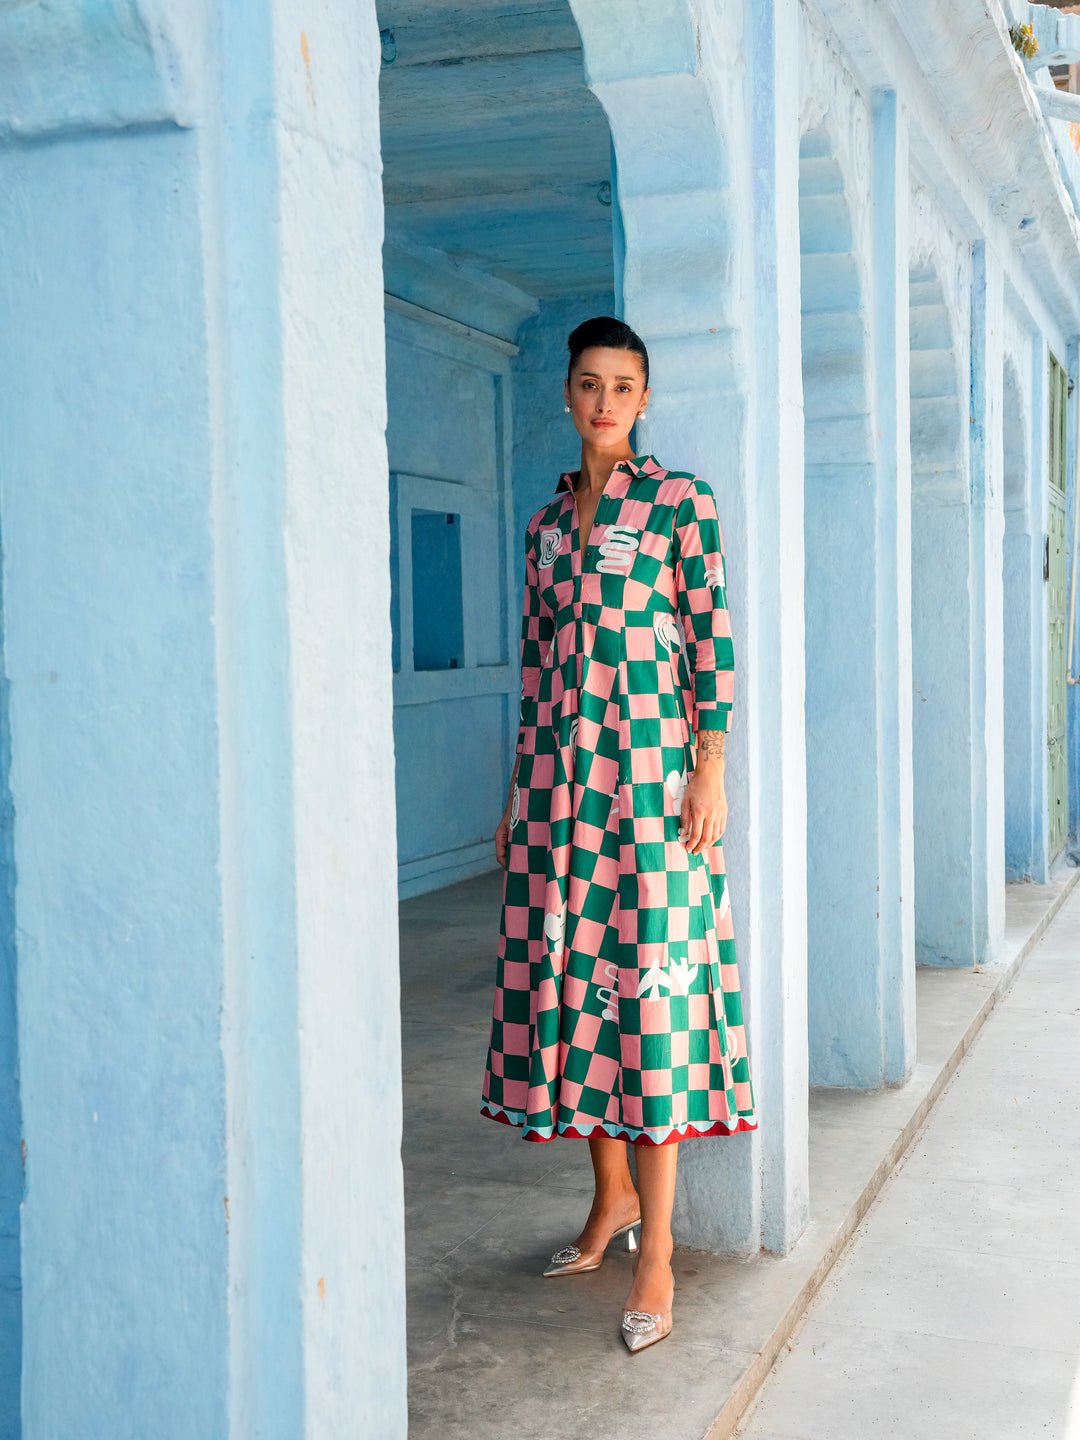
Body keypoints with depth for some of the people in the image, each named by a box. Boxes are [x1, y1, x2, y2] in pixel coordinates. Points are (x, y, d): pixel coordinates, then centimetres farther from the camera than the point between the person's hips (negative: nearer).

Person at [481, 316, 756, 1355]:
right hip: (557, 771, 6)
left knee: (648, 979, -6)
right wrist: (515, 794, 15)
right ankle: (612, 1197, 24)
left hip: (649, 764, -5)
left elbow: (711, 642, -4)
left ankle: (656, 1253, 0)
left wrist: (711, 769, -12)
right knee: (571, 971, 7)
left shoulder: (682, 504, 1)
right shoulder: (546, 519, 16)